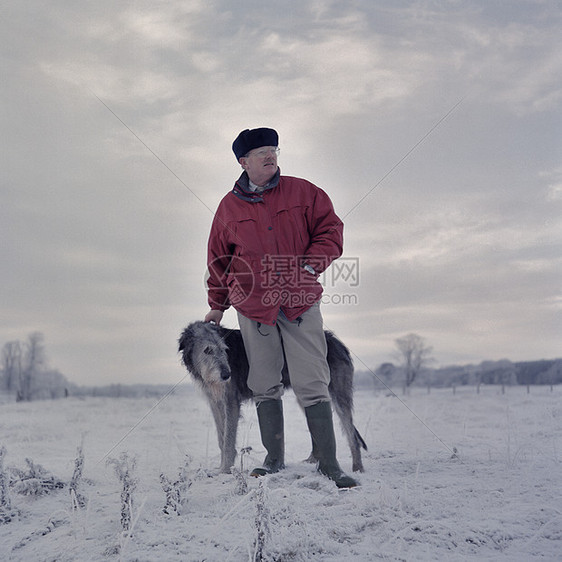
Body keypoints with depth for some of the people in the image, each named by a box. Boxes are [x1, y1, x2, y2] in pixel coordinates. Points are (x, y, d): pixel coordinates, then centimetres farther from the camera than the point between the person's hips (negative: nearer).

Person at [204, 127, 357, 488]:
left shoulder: (303, 192, 6)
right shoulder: (230, 206, 10)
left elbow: (331, 231, 5)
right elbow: (219, 260, 18)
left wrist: (310, 266, -11)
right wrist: (217, 306, 20)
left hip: (301, 303, -1)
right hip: (254, 308, 2)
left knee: (313, 386, -5)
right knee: (265, 388, 6)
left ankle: (329, 464, 0)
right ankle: (275, 460, 17)